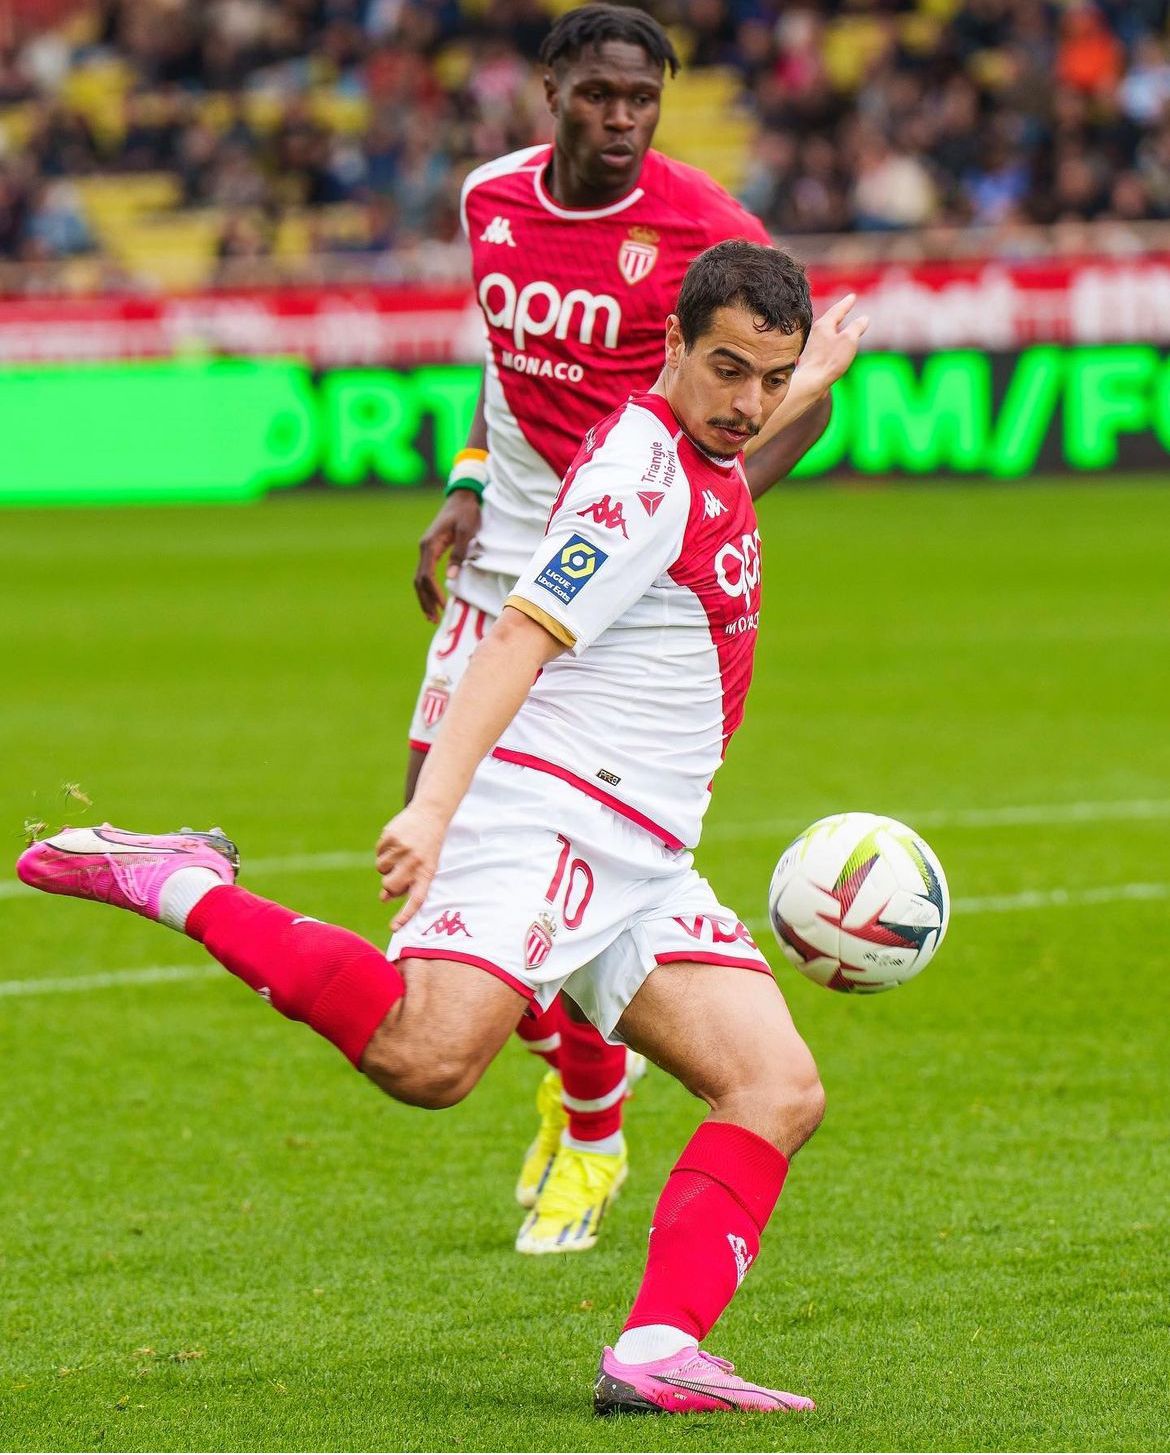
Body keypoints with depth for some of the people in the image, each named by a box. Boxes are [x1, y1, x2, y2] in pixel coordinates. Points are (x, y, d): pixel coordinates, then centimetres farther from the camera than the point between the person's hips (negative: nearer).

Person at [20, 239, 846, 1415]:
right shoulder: (643, 471, -12)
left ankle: (655, 1354, -15)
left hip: (640, 865, 9)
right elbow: (518, 636, -23)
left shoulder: (710, 471, 17)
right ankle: (179, 886, -15)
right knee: (426, 1056, -31)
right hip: (540, 819, -9)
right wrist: (433, 806, -33)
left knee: (779, 1088, -5)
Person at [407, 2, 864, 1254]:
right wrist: (469, 488, 7)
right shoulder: (492, 201, 2)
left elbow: (801, 390, -8)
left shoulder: (702, 231, -15)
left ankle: (591, 1141, 12)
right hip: (501, 564, 6)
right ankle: (569, 1057, 28)